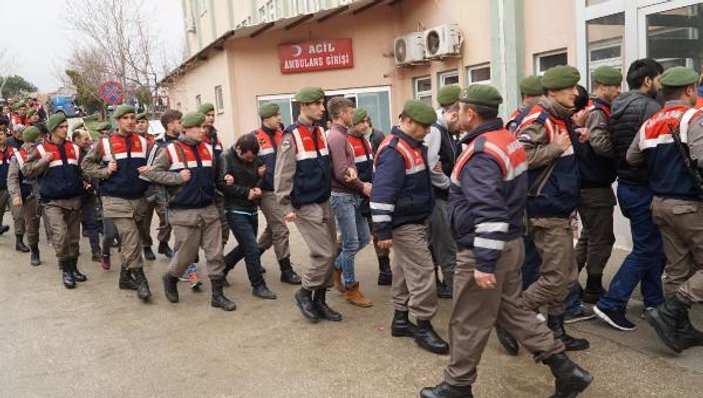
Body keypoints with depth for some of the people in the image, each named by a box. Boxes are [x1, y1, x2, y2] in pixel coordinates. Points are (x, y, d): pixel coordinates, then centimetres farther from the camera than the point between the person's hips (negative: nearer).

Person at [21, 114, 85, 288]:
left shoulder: (74, 148, 9)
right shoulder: (41, 149, -4)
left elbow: (82, 168, 22)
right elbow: (26, 170, -5)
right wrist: (44, 161, -17)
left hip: (74, 199, 5)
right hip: (53, 201, -5)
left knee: (74, 236, 10)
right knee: (60, 235, -18)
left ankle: (73, 267, 24)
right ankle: (65, 270, -2)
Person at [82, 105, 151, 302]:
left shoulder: (143, 142, 7)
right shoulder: (105, 143, 0)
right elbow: (86, 164, 8)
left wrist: (150, 171, -5)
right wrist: (105, 171, -8)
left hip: (139, 198, 4)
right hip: (116, 199, -4)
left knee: (130, 240, 12)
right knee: (131, 239, -13)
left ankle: (125, 276, 27)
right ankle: (140, 280, -7)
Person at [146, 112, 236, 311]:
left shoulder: (208, 149, 8)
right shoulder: (171, 150, -7)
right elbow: (152, 173, -4)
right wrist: (177, 177, -14)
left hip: (209, 210, 5)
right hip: (184, 213, -4)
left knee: (215, 253, 4)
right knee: (186, 254, 5)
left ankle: (217, 294, 14)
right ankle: (170, 279, 35)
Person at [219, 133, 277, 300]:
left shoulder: (254, 158, 2)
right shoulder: (226, 157, -12)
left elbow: (260, 178, 14)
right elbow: (223, 184, -18)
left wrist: (257, 188, -8)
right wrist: (247, 192, -15)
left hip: (251, 209, 7)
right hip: (236, 211, -7)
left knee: (245, 247, 18)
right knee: (252, 249, -8)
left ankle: (222, 268, 39)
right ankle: (258, 286, 6)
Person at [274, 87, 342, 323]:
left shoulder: (321, 132, 9)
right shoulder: (292, 136, -13)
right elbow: (282, 175, -15)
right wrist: (286, 207, -17)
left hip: (324, 203, 8)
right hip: (305, 206, -8)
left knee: (330, 253, 9)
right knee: (324, 254, -9)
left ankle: (319, 300, 23)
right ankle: (304, 293, 13)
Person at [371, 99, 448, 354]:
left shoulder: (414, 146, 11)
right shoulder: (394, 151, -21)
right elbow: (382, 193, -25)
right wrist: (383, 231, -24)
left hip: (414, 221, 10)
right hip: (404, 225, -10)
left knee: (405, 270, 16)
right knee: (422, 271, -6)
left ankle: (400, 319, 27)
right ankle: (423, 326, 5)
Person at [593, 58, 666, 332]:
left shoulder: (616, 108, 10)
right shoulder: (649, 107, -14)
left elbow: (608, 148, 11)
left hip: (625, 184, 9)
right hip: (643, 188, -9)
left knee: (651, 245, 19)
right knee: (646, 249, -1)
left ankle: (654, 301, 29)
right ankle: (611, 304, -2)